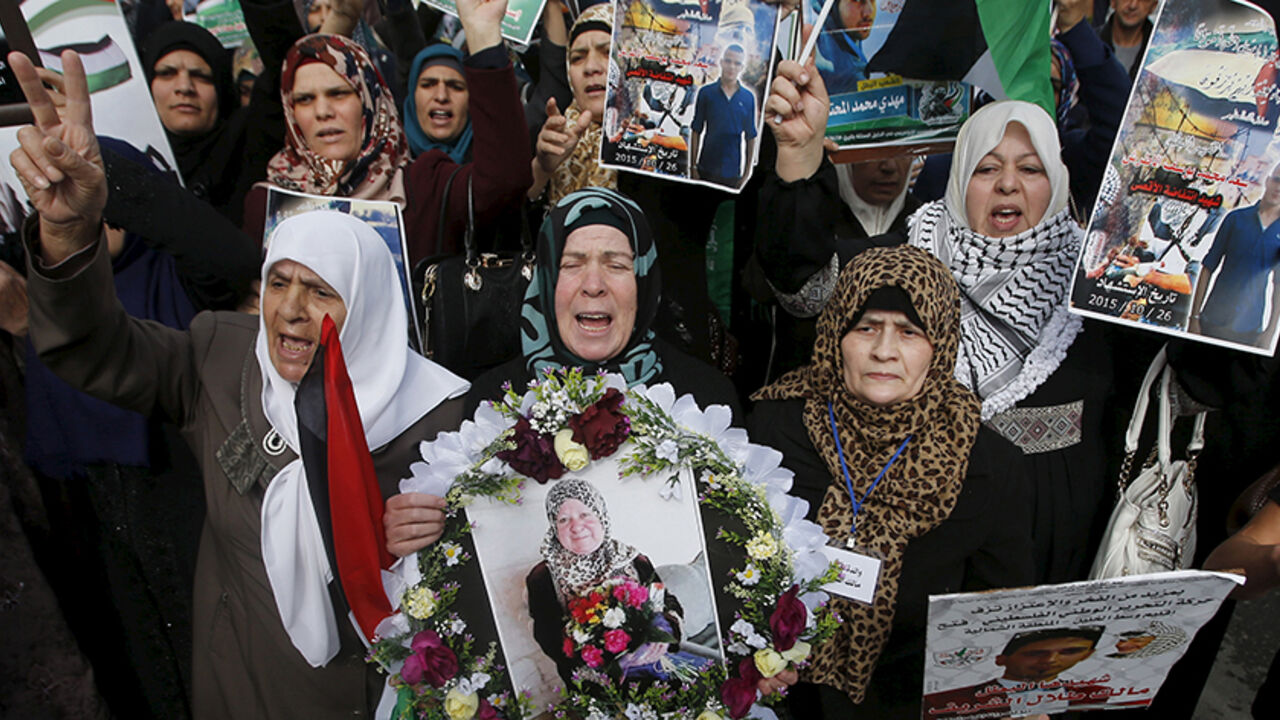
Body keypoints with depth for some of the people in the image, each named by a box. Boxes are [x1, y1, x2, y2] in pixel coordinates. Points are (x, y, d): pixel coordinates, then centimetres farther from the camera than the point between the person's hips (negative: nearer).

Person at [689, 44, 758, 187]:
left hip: (733, 172, 1)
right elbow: (696, 132, 1)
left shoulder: (748, 97, 2)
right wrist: (693, 167, -2)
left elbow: (750, 137, 5)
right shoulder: (706, 92, -1)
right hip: (706, 169, -1)